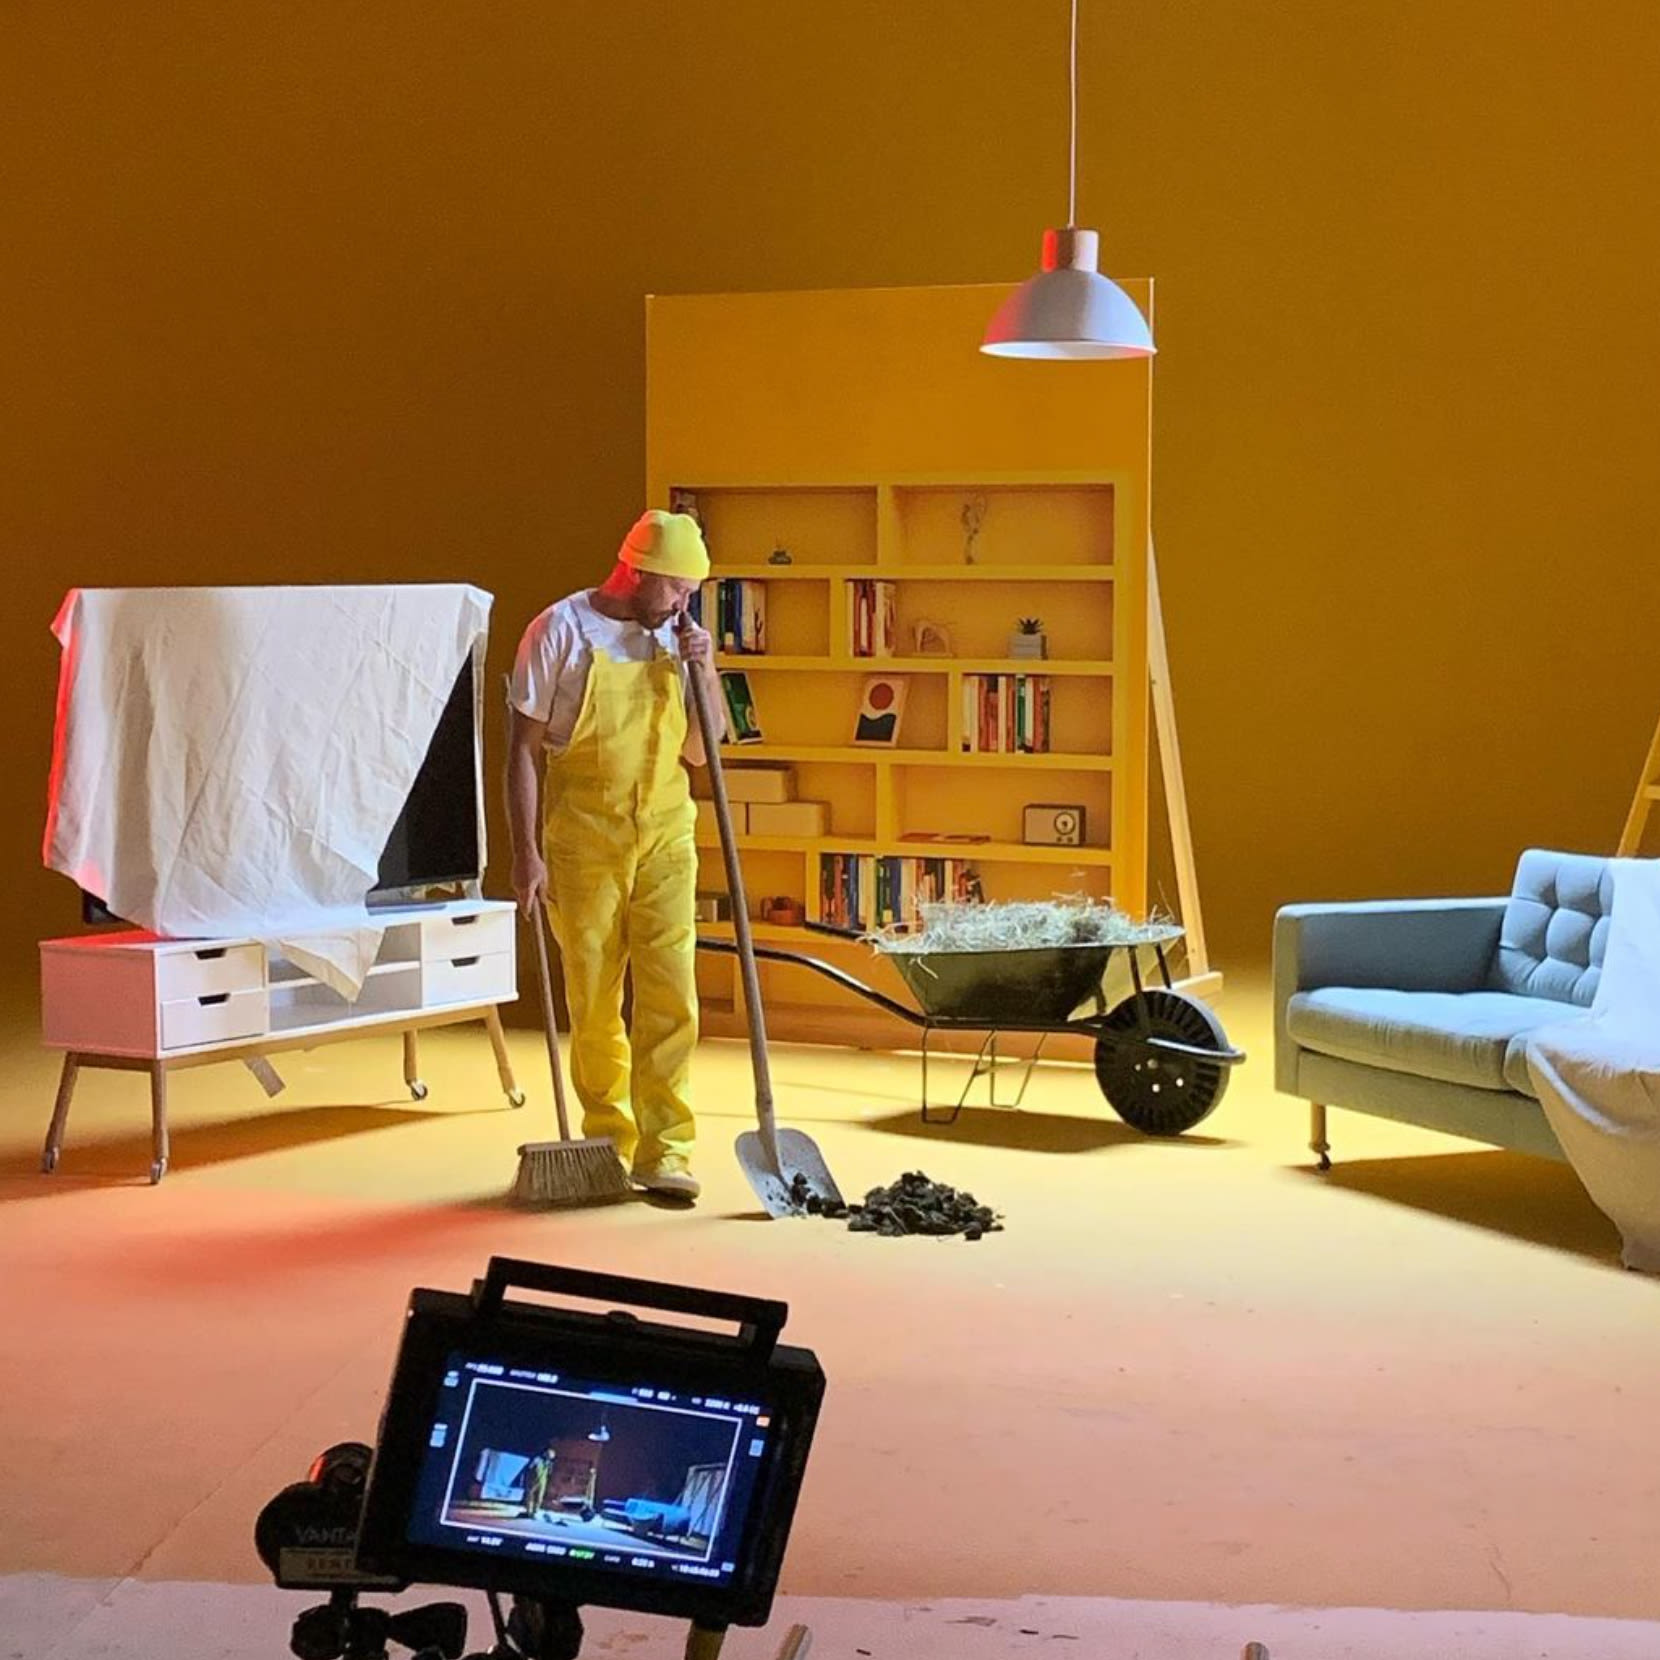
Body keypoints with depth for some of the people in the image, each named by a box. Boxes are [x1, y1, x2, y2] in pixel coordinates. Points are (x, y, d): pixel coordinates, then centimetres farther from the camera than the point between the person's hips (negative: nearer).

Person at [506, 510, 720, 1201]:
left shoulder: (677, 637, 5)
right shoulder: (561, 631, -7)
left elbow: (698, 752, 9)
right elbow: (523, 749, -5)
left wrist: (706, 673, -6)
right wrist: (525, 853, -9)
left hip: (664, 838, 3)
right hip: (583, 840, -3)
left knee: (670, 994, -5)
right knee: (594, 1002, 5)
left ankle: (664, 1151, -1)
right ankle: (606, 1143, 20)